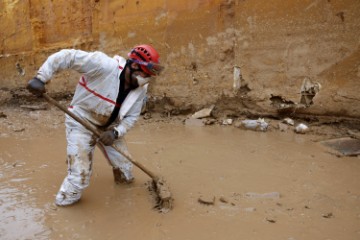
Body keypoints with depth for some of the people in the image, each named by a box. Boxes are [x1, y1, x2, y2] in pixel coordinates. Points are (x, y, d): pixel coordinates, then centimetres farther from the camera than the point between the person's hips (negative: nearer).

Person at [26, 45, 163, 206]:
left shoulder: (141, 89, -10)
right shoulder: (104, 65, -30)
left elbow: (132, 116, -4)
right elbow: (66, 56, -29)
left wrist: (116, 132, -21)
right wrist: (41, 78, -33)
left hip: (108, 127, 6)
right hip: (81, 122, -6)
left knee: (125, 171, 14)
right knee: (80, 174, -9)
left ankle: (123, 177, 48)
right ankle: (66, 199, 19)